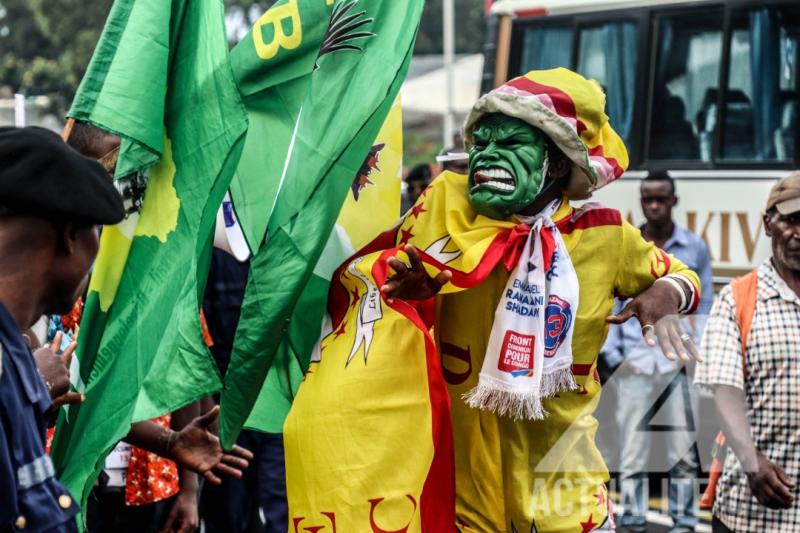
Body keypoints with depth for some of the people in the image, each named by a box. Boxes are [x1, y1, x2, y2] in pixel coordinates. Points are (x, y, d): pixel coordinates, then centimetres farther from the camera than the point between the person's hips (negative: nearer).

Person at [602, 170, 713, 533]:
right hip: (634, 363, 0)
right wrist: (613, 356, -1)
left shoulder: (695, 248, 6)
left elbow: (705, 306, 8)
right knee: (633, 448, 1)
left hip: (679, 363, 0)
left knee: (683, 450, 2)